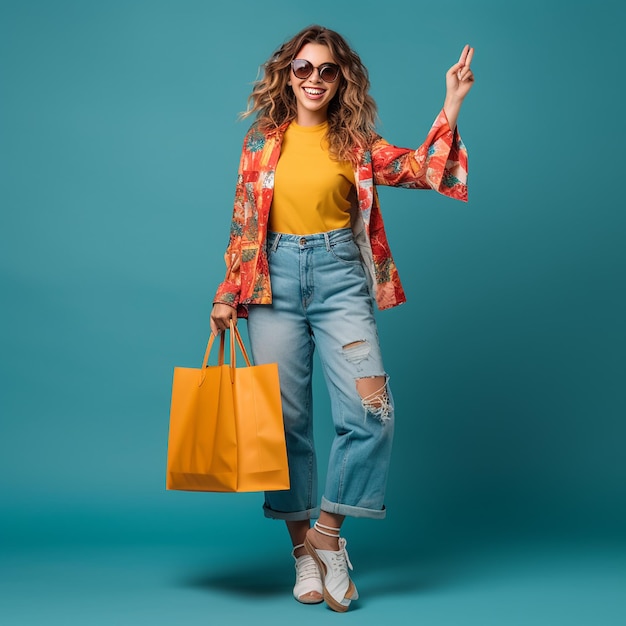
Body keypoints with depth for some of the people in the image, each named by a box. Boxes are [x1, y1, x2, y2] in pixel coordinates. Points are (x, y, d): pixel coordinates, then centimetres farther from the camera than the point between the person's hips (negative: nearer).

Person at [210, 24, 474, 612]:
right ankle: (304, 550, 16)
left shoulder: (355, 142, 8)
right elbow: (243, 223, 9)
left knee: (368, 412, -11)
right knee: (285, 418, 2)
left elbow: (421, 169, -3)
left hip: (339, 276, 0)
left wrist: (452, 103, -9)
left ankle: (329, 536, 8)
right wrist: (228, 294, 5)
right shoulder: (262, 140, 9)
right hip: (275, 278, 1)